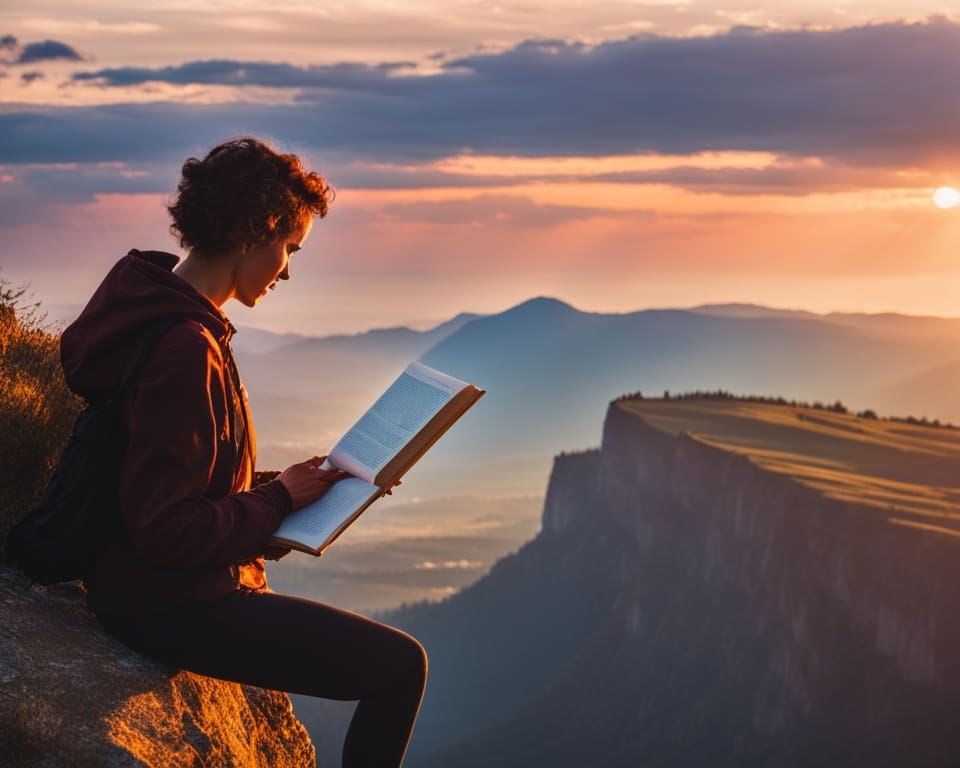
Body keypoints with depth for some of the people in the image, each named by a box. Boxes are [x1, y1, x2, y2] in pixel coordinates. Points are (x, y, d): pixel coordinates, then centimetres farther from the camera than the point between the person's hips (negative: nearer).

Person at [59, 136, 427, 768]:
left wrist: (281, 491, 7)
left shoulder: (156, 308, 6)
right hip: (175, 607, -11)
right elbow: (165, 530, -27)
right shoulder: (186, 350, -26)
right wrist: (279, 500, -14)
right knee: (401, 665, -10)